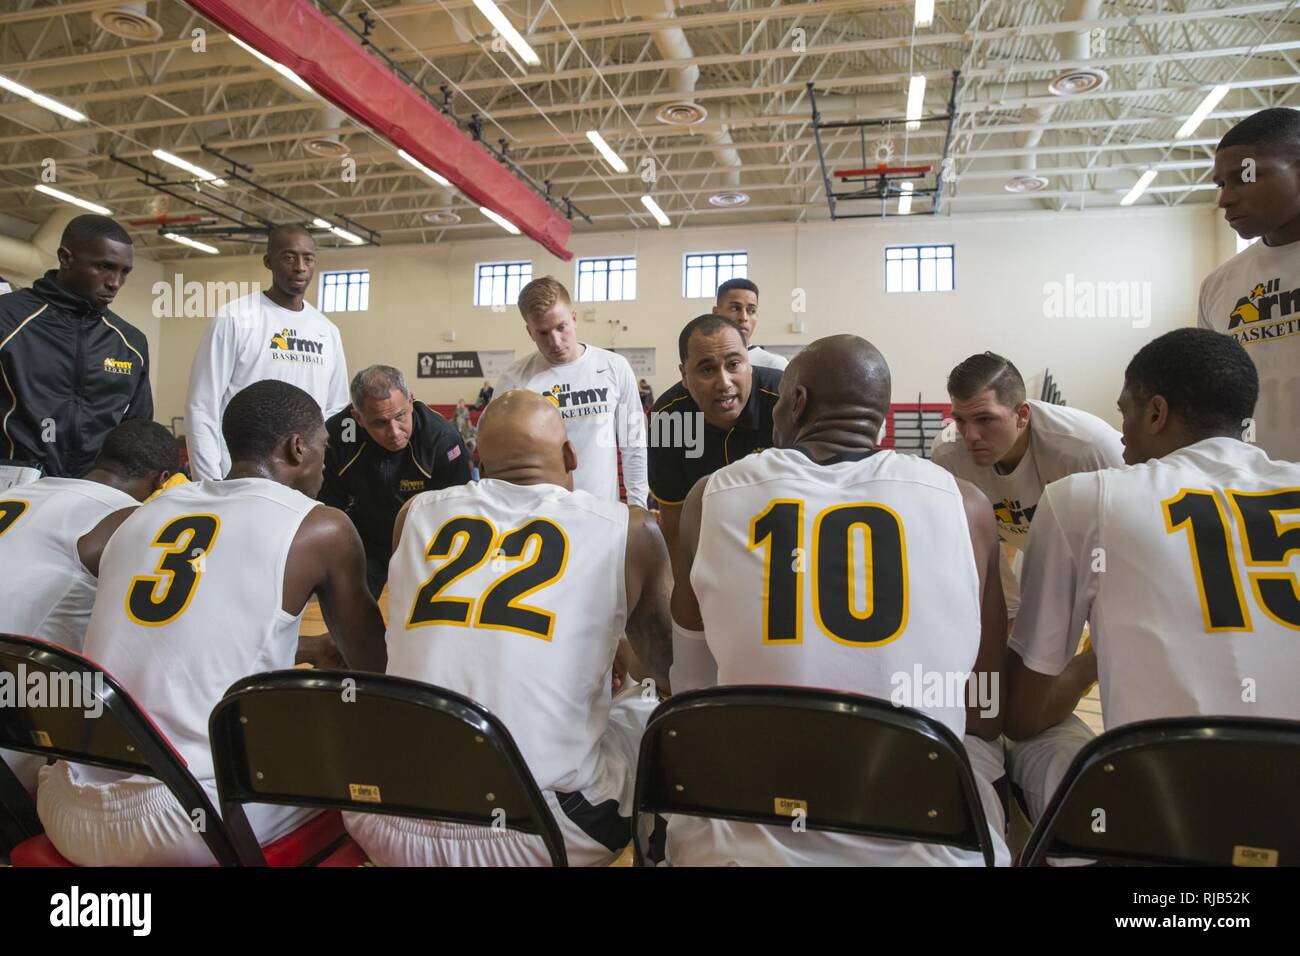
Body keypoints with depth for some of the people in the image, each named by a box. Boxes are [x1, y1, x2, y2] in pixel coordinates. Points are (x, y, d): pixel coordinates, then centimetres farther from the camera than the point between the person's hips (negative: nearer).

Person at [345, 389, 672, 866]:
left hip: (388, 830, 3)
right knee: (654, 714, 22)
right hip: (542, 834, -2)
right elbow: (671, 669, 17)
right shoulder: (629, 529, 0)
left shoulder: (416, 513, 7)